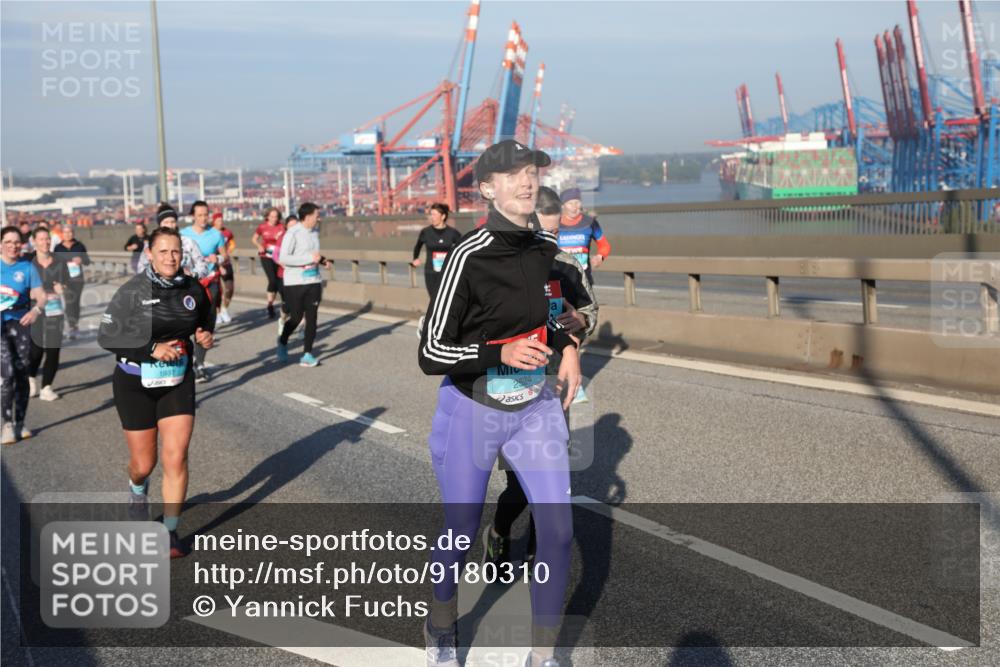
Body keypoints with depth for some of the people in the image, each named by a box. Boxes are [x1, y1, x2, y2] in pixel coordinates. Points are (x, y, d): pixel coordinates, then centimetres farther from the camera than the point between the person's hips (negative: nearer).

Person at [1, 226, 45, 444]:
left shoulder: (27, 267, 0)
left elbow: (40, 294, -5)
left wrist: (36, 309, -26)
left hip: (20, 324, 2)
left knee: (22, 375, 9)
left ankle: (19, 423, 22)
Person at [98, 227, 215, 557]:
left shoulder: (193, 289, -4)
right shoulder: (132, 291, -15)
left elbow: (206, 320, 16)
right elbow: (106, 336, -14)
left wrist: (205, 336, -6)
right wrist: (152, 349, -23)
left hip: (178, 381, 2)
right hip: (136, 384, -2)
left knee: (176, 458, -7)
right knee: (144, 464, 9)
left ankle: (170, 532, 7)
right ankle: (138, 490, 47)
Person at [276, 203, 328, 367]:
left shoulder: (315, 233, 10)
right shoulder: (292, 233, -13)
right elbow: (283, 258, -20)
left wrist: (321, 260, 3)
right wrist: (310, 258, -22)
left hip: (313, 282, 6)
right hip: (295, 283, -6)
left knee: (312, 318, 0)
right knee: (296, 318, 3)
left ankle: (307, 355, 5)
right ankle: (283, 342, 32)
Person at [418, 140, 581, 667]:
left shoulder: (549, 248, -2)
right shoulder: (469, 257, -21)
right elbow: (431, 354, -18)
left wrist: (566, 346, 0)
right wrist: (500, 353, -30)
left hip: (536, 408, 5)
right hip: (472, 410, -5)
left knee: (558, 530, 0)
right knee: (461, 534, 9)